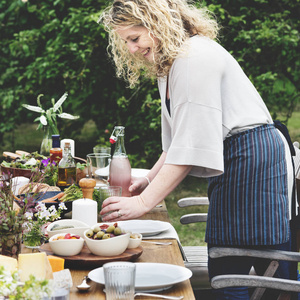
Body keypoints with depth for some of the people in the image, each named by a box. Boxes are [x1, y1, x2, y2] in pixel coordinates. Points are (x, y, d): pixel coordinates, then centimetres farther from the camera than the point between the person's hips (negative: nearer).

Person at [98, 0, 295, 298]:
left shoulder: (195, 57, -16)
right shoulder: (166, 65, 17)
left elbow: (194, 144, -22)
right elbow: (177, 139, 23)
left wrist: (144, 202, -22)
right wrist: (149, 179, 12)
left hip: (252, 158, -10)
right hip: (231, 162, 10)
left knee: (228, 275, -10)